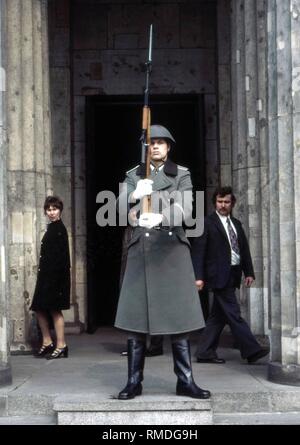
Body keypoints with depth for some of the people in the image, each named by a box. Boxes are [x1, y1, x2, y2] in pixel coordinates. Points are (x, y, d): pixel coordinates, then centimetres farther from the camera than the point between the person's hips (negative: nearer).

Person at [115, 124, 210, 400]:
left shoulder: (182, 175, 7)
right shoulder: (133, 176, 12)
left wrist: (159, 218, -29)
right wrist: (135, 194, -27)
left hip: (172, 249, -1)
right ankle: (134, 382, 5)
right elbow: (121, 207, -4)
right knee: (136, 317, -1)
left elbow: (185, 208, -9)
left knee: (178, 317, -1)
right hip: (142, 249, 1)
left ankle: (185, 382, 6)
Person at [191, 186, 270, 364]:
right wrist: (199, 277, -16)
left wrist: (249, 272, 7)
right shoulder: (207, 223, -4)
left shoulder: (236, 224, 17)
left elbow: (245, 249, 17)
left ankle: (205, 353, 16)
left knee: (218, 315, 10)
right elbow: (198, 251, -9)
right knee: (234, 314, -8)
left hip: (233, 275, 7)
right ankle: (251, 350, -9)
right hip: (219, 275, -7)